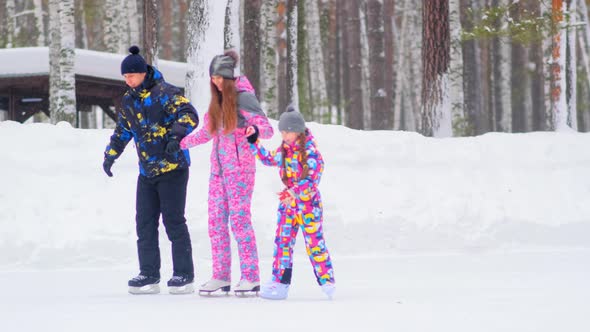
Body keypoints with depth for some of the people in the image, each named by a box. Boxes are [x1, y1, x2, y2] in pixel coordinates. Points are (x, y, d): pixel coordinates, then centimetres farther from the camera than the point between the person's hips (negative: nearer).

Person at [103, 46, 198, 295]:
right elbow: (123, 130, 25)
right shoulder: (129, 100, 10)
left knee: (173, 222, -5)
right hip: (147, 171, 7)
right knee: (145, 224, 6)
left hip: (173, 169, -7)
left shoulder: (164, 93, -13)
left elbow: (189, 115, -23)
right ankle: (149, 275, 12)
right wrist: (111, 155, 22)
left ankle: (184, 275, 2)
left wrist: (176, 136, -38)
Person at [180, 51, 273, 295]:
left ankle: (251, 277, -8)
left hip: (239, 167, -7)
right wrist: (179, 144, 24)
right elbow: (207, 132, 25)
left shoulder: (244, 98, -8)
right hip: (218, 167, 7)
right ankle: (221, 277, 8)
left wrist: (255, 131, -36)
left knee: (239, 220, -11)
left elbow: (267, 129, -14)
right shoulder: (217, 100, 15)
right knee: (216, 222, 4)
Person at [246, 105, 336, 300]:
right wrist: (253, 143, 15)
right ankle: (280, 282, 8)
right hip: (288, 204, 7)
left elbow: (312, 179, -20)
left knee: (314, 242, -4)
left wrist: (293, 192, -27)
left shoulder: (310, 151, -15)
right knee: (283, 241, 4)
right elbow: (269, 159, 22)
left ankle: (327, 281, 4)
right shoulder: (284, 151, 6)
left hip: (308, 202, -7)